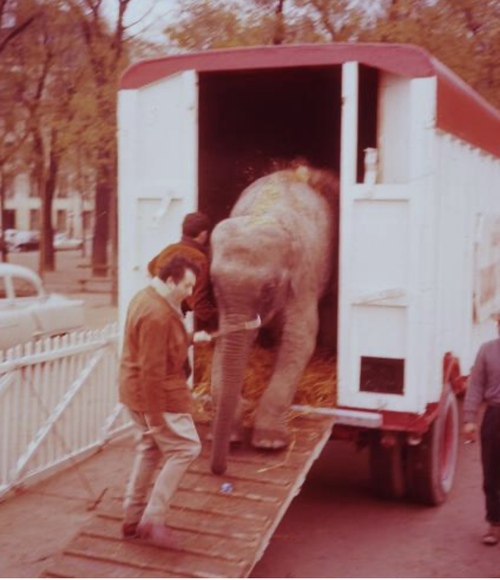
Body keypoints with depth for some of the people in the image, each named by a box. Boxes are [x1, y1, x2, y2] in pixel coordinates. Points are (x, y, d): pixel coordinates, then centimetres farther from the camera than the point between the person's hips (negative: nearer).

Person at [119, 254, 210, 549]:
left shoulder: (148, 298, 9)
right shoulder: (158, 313, -25)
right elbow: (152, 369, -26)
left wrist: (191, 338, 19)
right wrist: (156, 415, -24)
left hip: (138, 390, 11)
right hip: (157, 393, -11)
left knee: (149, 450, 19)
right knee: (186, 448, -3)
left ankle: (133, 519, 27)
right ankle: (153, 520, -2)